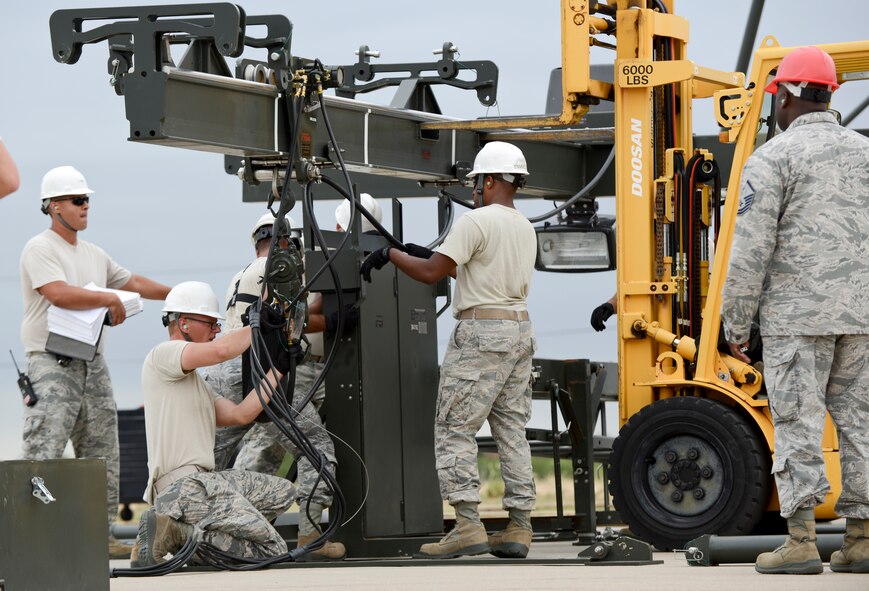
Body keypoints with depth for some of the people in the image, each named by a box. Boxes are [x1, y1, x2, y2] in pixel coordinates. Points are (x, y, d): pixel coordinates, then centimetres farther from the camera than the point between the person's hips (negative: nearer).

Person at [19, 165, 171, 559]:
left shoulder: (94, 255, 18)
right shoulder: (40, 250, -8)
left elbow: (131, 282, 30)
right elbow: (59, 293, -22)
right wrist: (110, 300, -14)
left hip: (92, 363, 8)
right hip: (52, 366, -8)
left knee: (102, 458, 8)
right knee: (43, 455, -15)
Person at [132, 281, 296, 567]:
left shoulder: (196, 384, 29)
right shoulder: (163, 354, -2)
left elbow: (240, 414, 17)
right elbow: (220, 350, -20)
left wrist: (278, 368, 17)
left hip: (204, 479, 10)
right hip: (183, 485, -10)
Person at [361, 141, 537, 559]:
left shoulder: (476, 222, -11)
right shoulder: (525, 227, 16)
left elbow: (431, 274, -12)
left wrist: (389, 254, 2)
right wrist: (433, 255, 27)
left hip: (481, 332, -8)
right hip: (520, 328, 8)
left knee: (454, 430, -5)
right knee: (512, 429, 10)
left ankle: (468, 525, -14)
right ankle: (519, 528, 7)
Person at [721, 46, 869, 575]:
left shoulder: (773, 158, -5)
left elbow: (752, 249, -9)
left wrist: (736, 323, -2)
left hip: (797, 313, -5)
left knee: (798, 425, -3)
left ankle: (802, 541, -6)